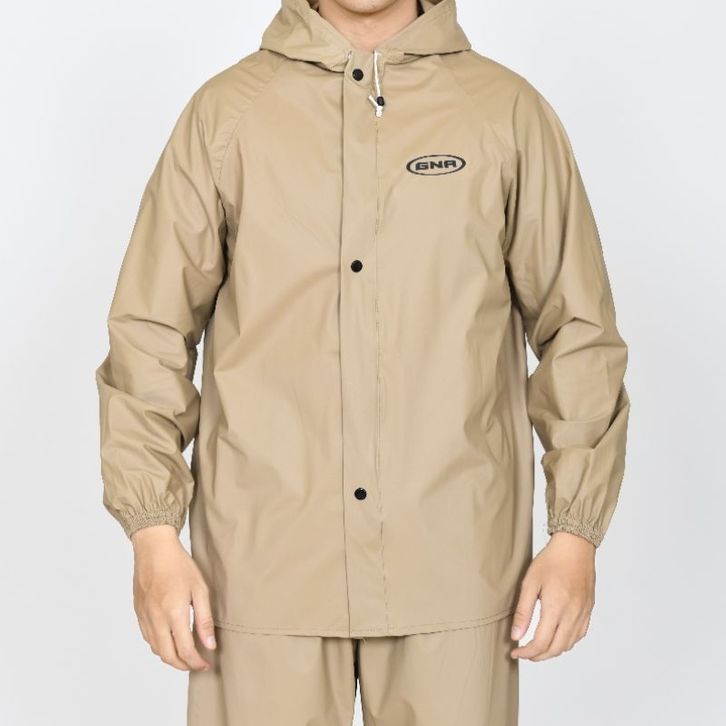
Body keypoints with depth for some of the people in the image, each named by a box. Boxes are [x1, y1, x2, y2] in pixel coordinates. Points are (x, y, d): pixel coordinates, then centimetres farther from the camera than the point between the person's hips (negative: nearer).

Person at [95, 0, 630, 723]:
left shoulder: (510, 110, 5)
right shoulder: (225, 110, 5)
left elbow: (577, 330, 6)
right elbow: (151, 330, 5)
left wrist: (575, 532, 1)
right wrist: (154, 535, -2)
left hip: (456, 567, 0)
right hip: (262, 564, 0)